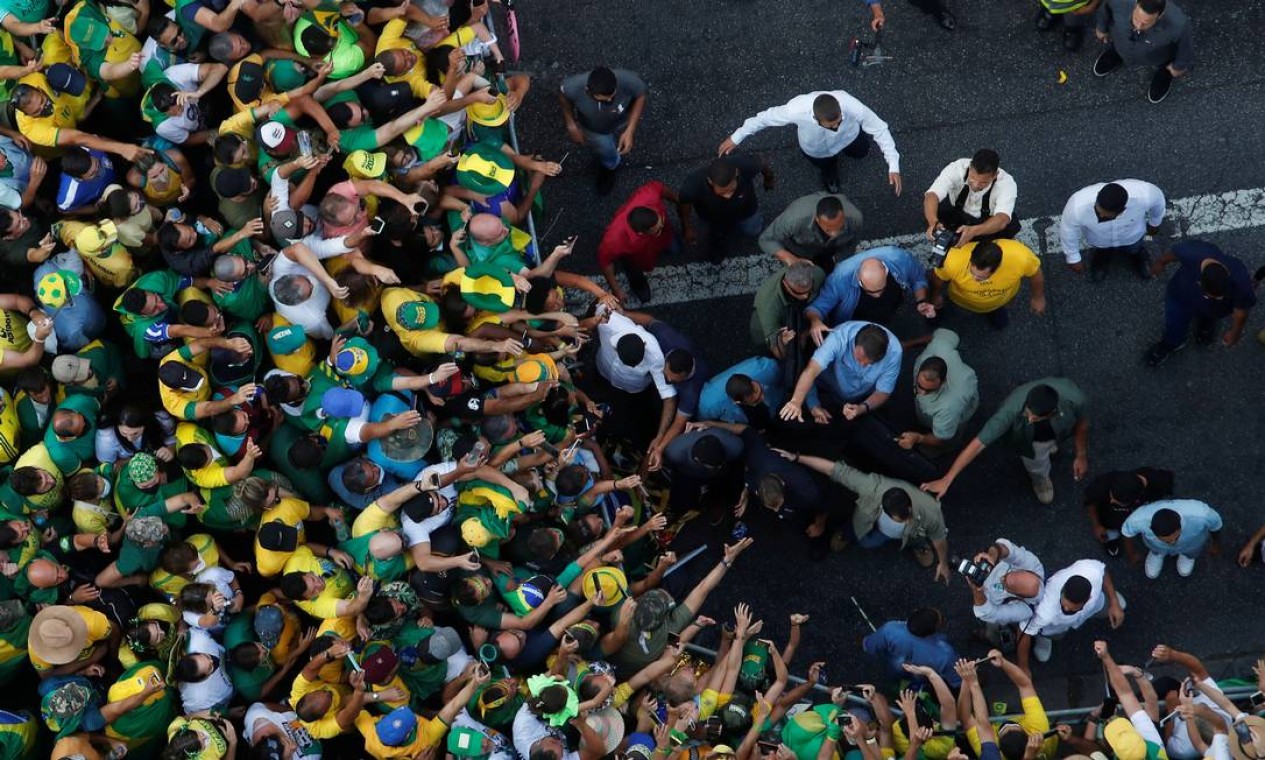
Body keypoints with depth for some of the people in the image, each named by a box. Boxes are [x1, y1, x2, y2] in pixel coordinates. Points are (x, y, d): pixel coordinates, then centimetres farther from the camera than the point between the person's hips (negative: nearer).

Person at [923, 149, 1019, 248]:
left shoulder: (1007, 183, -34)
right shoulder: (957, 169, -33)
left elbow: (1002, 219, -49)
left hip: (986, 224, 0)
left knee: (1012, 225, -29)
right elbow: (932, 195, -44)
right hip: (955, 215, 0)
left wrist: (973, 231, -67)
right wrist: (933, 222, -65)